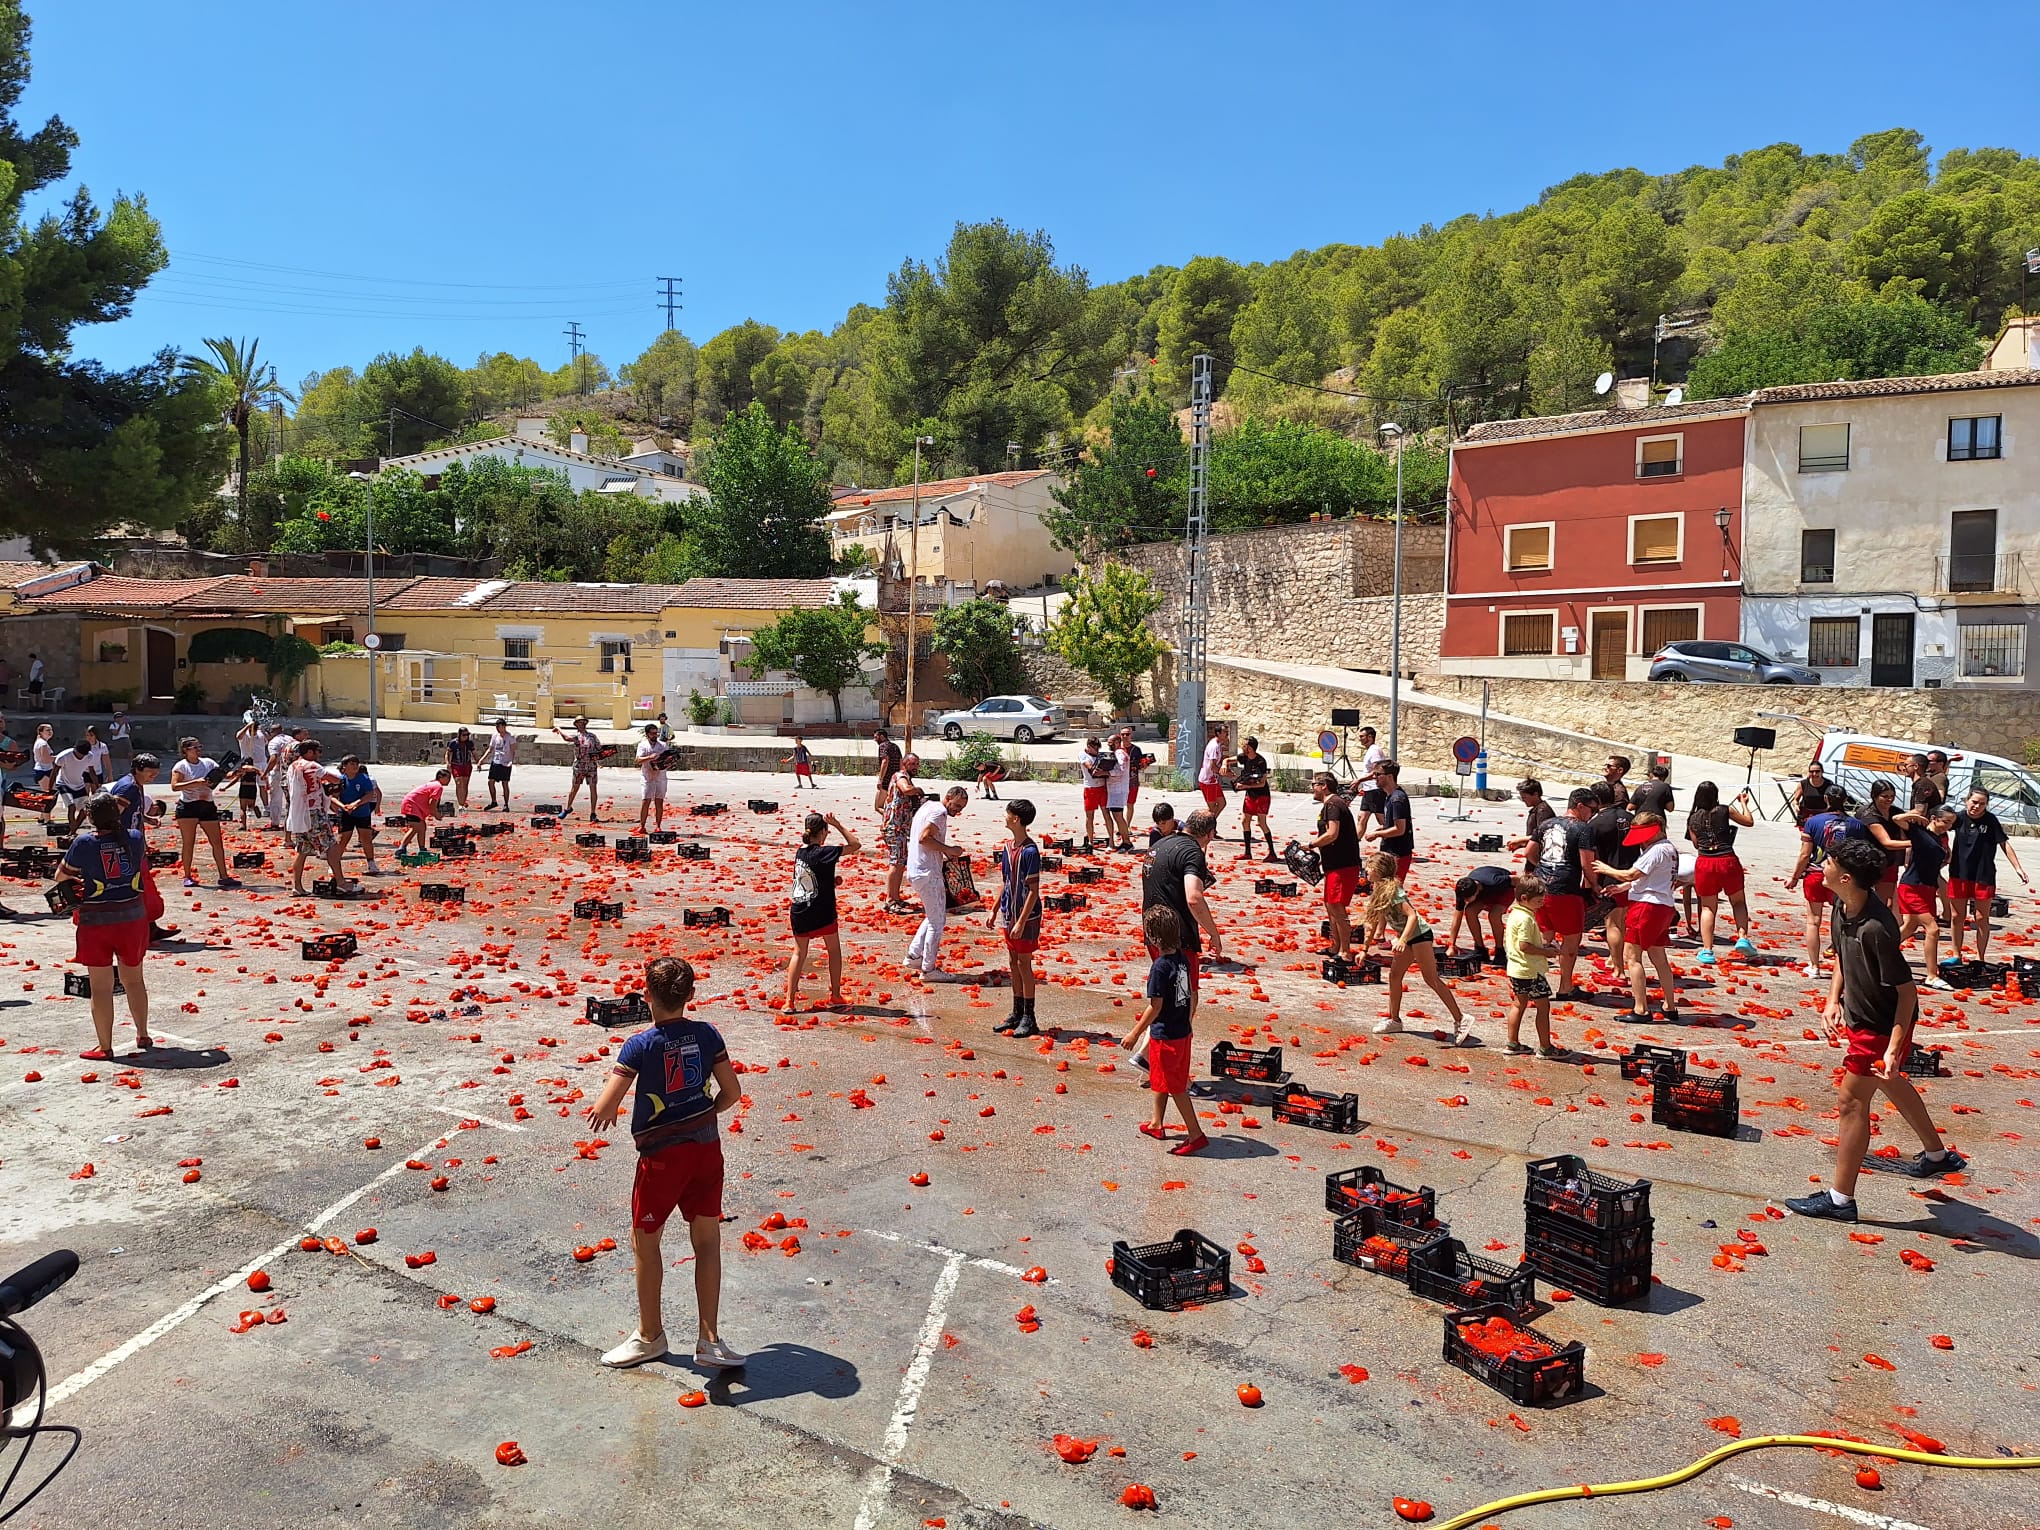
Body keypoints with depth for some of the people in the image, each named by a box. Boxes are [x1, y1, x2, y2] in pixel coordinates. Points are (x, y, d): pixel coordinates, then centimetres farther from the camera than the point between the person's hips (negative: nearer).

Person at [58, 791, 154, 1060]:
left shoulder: (84, 843, -13)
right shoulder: (135, 838, -4)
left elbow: (61, 876, 0)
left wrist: (76, 876, 22)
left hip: (96, 921, -3)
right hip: (133, 917, 3)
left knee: (101, 987, 4)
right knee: (134, 979, 20)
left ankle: (105, 1047, 8)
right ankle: (143, 1035, 29)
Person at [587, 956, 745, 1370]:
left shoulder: (640, 1046, -16)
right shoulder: (706, 1034, -4)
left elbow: (603, 1111, -19)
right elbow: (731, 1093, 0)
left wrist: (604, 1113, 4)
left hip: (662, 1154, -4)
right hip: (706, 1148, 4)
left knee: (644, 1241, 15)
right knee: (706, 1240, 12)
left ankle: (650, 1335, 29)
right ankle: (709, 1339, 16)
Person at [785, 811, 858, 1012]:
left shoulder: (800, 852, 3)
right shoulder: (823, 852, -15)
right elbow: (855, 845, -12)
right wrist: (838, 825, -9)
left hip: (798, 912, 5)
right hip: (821, 913, -5)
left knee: (799, 954, 13)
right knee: (834, 950, 15)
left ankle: (790, 1000, 7)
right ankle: (835, 996, 18)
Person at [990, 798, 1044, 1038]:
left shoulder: (1030, 851, -18)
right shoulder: (1007, 846, 7)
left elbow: (1033, 891, -18)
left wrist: (1021, 922, -21)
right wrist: (995, 911, 17)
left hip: (1026, 916, -8)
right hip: (1009, 914, 8)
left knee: (1024, 964, -2)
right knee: (1013, 964, 13)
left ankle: (1029, 1019, 7)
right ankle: (1017, 1014, 23)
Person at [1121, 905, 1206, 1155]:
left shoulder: (1160, 967, -22)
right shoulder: (1182, 959, 1)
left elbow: (1155, 1007, -21)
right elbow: (1193, 996, 10)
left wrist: (1135, 1034, -12)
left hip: (1165, 1036, -8)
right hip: (1182, 1032, 8)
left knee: (1175, 1086, 2)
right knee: (1159, 1078, 23)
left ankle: (1196, 1134, 6)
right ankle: (1157, 1123, 36)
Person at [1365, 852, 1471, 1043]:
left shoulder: (1392, 890, -19)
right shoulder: (1379, 891, 9)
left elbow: (1412, 915, -26)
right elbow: (1381, 920, 17)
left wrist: (1402, 940, -36)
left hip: (1419, 934, -10)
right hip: (1408, 938, 10)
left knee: (1431, 979, -11)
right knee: (1394, 975, 12)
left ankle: (1460, 1021, -9)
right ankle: (1394, 1020, 23)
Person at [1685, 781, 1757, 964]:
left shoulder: (1693, 819, 6)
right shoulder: (1725, 810, -1)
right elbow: (1749, 822, 12)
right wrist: (1743, 803, 25)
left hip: (1704, 863, 1)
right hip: (1727, 860, -1)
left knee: (1708, 908, 9)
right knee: (1738, 901, 18)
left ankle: (1707, 950, 4)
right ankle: (1743, 937, 0)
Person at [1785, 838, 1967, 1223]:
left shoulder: (1876, 928, -33)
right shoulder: (1843, 906, -7)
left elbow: (1907, 991, -27)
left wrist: (1893, 1049, -29)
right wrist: (1833, 1000, 1)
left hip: (1882, 1026, -10)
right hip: (1861, 1015, 10)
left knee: (1852, 1100, -3)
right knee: (1892, 1084, 29)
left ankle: (1840, 1199, 8)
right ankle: (1938, 1155, 52)